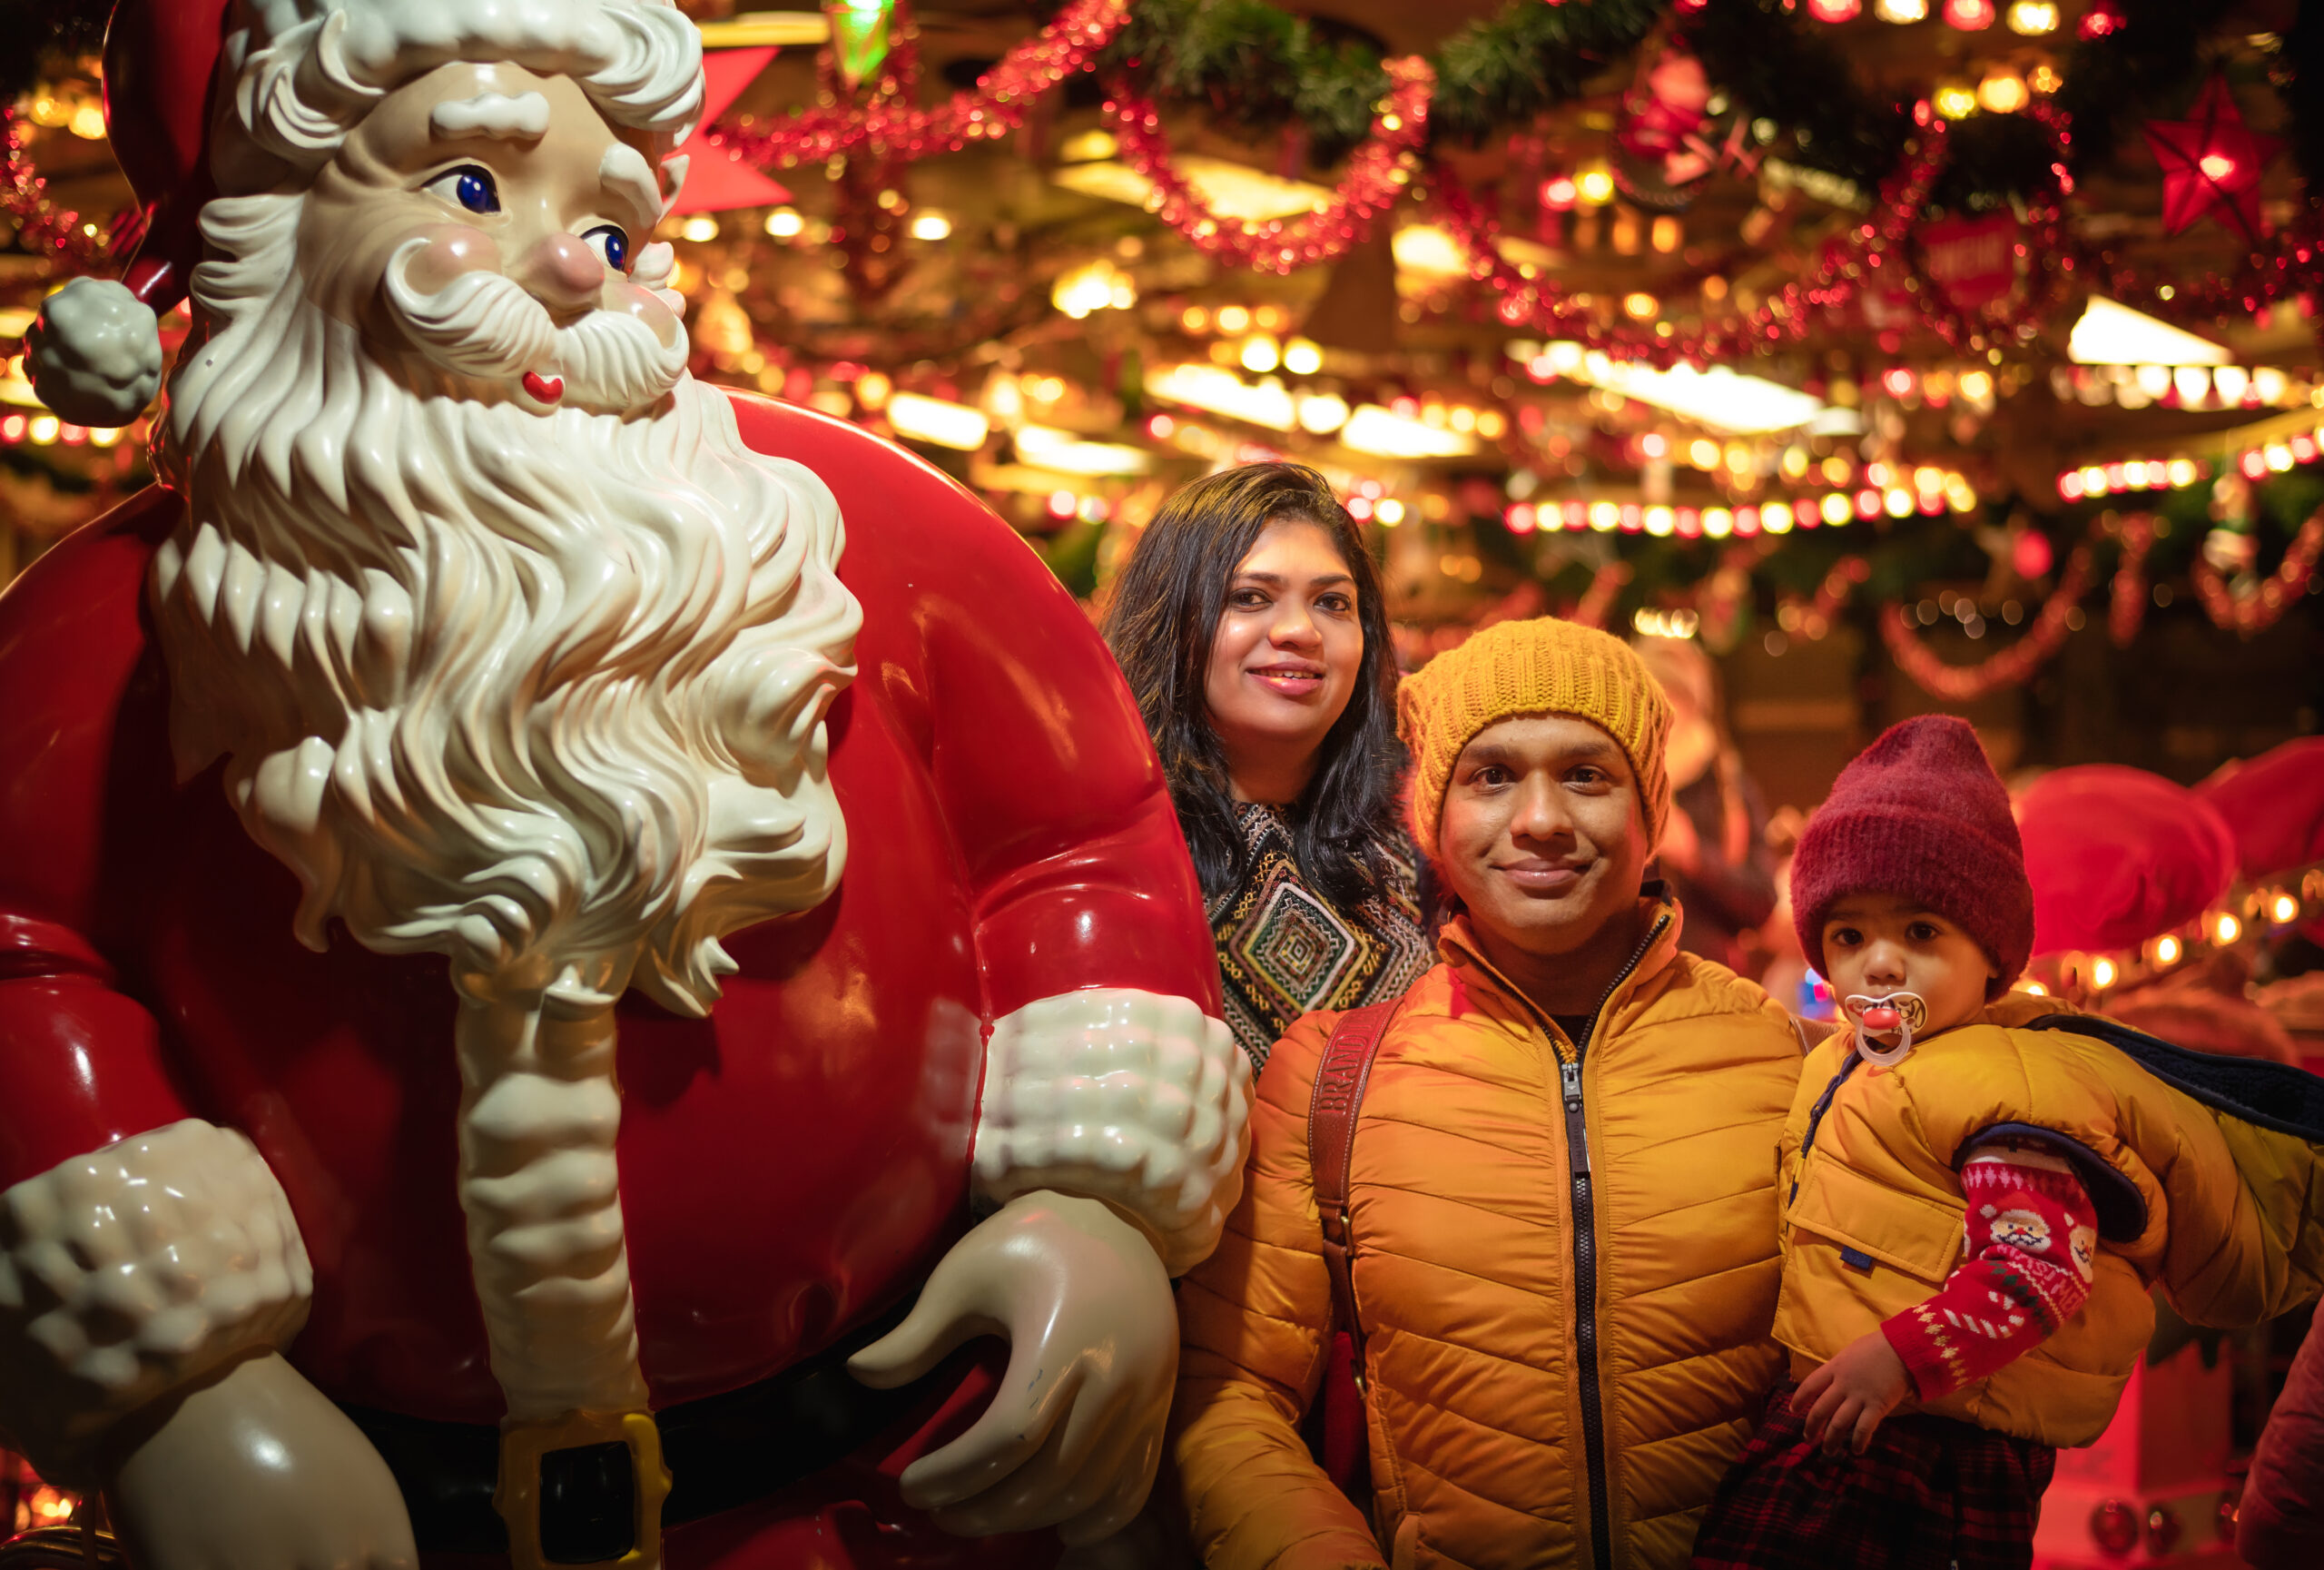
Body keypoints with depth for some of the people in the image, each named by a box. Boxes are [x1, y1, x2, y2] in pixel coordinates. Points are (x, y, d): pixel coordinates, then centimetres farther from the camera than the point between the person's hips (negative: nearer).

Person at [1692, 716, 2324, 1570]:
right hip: (1830, 1414, 9)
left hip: (1944, 1437, -9)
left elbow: (2044, 1266, -22)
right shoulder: (1842, 1065, 15)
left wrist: (1902, 1356, -26)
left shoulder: (1998, 1087, -15)